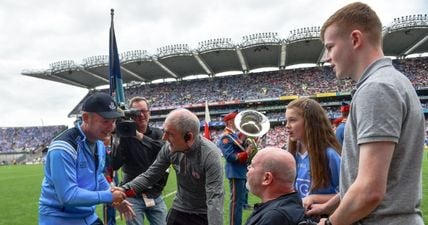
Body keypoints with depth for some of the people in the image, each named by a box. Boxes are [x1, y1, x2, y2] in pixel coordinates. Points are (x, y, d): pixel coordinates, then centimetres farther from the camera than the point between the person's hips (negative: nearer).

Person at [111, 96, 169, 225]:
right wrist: (122, 139, -23)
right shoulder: (125, 135, -5)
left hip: (155, 195, 3)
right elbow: (114, 165, -14)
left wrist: (140, 136, -24)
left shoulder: (157, 133, 3)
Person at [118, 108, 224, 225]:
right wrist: (125, 189, -17)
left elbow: (215, 198, -34)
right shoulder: (169, 147, -14)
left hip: (204, 215, -4)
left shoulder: (210, 155, -30)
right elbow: (150, 175, -3)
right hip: (179, 209, 5)